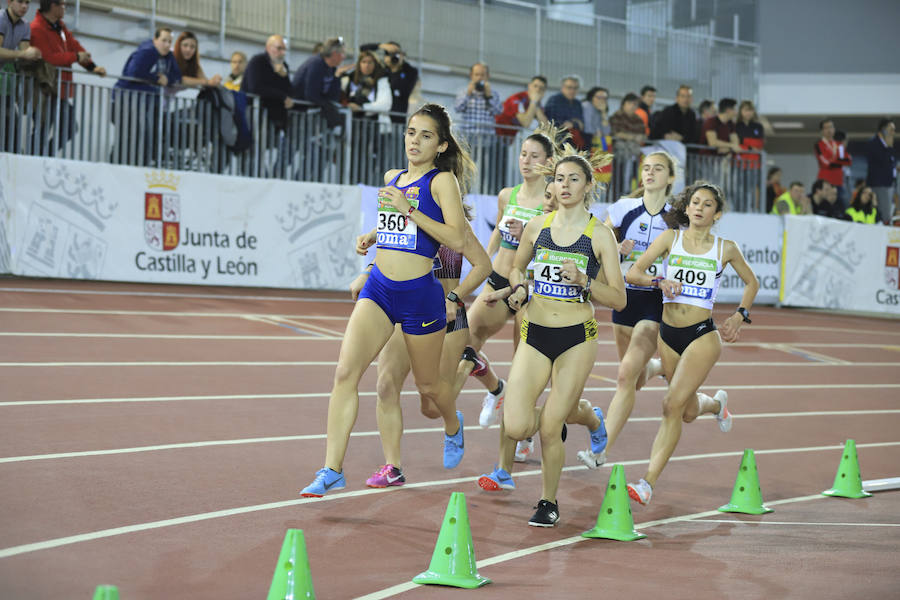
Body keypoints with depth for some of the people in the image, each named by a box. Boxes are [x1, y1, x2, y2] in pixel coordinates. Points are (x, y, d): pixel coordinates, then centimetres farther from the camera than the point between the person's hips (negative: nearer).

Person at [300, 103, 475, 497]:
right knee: (346, 372, -13)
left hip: (420, 292, -5)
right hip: (378, 288, 5)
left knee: (426, 383, 13)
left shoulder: (443, 181, -6)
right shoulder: (392, 178, 12)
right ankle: (332, 470, -13)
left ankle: (453, 425, 48)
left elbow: (457, 240, -18)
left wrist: (409, 209, -21)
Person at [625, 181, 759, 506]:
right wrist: (658, 281, -19)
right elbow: (632, 273, -1)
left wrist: (740, 315, 5)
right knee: (689, 412, 17)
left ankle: (648, 483, -18)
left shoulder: (726, 248, 1)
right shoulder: (670, 238, 2)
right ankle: (716, 403, 54)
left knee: (672, 405, -17)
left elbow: (751, 282, 18)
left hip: (703, 336, -3)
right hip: (668, 333, 3)